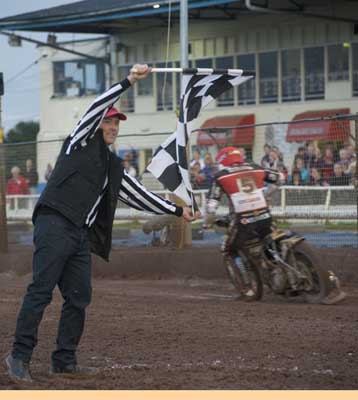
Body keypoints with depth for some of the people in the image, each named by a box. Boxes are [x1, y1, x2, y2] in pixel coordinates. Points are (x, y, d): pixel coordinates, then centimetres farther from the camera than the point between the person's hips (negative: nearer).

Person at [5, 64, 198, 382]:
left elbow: (140, 195, 29)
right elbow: (97, 107, -7)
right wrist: (128, 81, -13)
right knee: (41, 290, -13)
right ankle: (20, 356, -14)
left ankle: (64, 361, 10)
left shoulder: (114, 167, 25)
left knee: (79, 297, 4)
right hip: (55, 225, -8)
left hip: (81, 235, 8)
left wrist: (176, 210, 28)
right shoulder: (81, 141, 7)